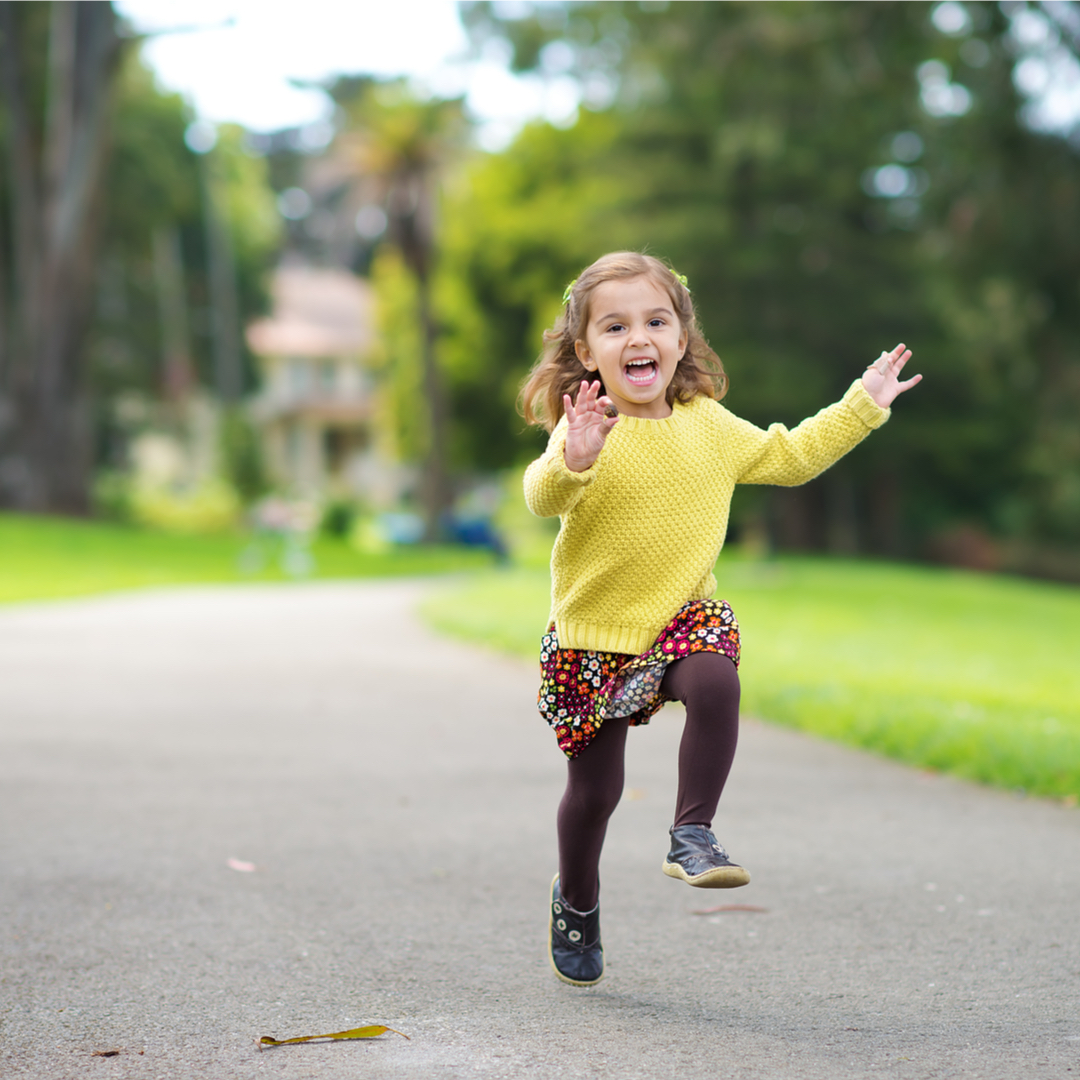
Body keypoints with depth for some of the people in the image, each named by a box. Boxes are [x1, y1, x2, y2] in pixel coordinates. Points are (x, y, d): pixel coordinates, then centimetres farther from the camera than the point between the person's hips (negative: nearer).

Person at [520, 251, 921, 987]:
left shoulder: (709, 426, 4)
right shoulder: (584, 431, -13)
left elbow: (789, 457, 18)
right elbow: (542, 499, -31)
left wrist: (862, 404, 17)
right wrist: (574, 460, -51)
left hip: (684, 616, 3)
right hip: (593, 631, -3)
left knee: (716, 684, -31)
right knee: (594, 788, 4)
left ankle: (693, 835, -15)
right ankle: (576, 902, 32)